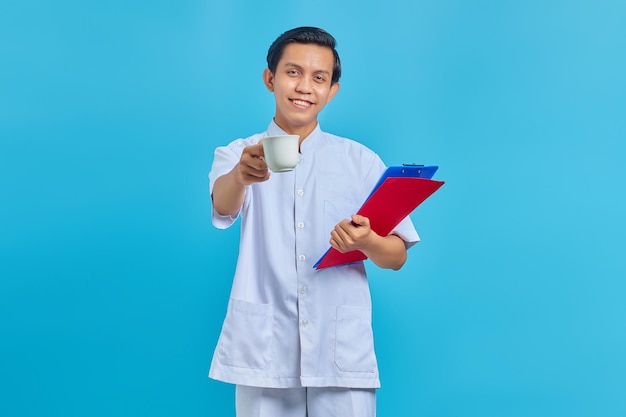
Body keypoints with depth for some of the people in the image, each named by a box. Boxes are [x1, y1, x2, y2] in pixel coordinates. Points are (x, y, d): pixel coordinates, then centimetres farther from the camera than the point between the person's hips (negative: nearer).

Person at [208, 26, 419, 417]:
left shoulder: (362, 161, 6)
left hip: (344, 355, 1)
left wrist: (366, 242, -17)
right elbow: (223, 207, -18)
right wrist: (241, 176, -40)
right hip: (264, 354, 0)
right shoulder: (237, 154, 4)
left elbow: (398, 256, 5)